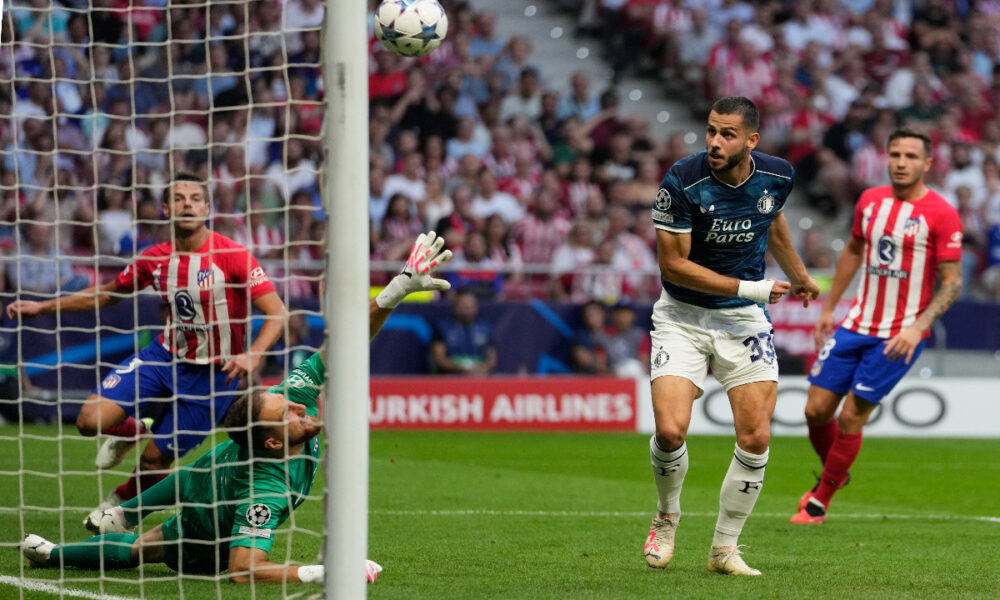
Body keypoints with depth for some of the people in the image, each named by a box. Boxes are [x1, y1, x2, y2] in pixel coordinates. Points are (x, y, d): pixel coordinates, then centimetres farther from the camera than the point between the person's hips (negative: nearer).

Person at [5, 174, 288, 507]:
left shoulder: (232, 255, -17)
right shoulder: (155, 259, -2)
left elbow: (277, 312, -19)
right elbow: (107, 294, 15)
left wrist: (253, 355, -37)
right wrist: (42, 307, 12)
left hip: (212, 374, -4)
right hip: (165, 355, 4)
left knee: (154, 462, 2)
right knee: (91, 420, -13)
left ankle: (121, 502, 38)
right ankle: (132, 429, 24)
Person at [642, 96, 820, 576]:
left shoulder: (777, 176, -6)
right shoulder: (682, 182, -20)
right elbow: (672, 264, -17)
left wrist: (799, 277, 32)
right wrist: (749, 288, -20)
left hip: (746, 321, 3)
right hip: (682, 317, -3)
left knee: (755, 438, -7)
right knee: (670, 431, -17)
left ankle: (724, 549, 10)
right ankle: (666, 518, 14)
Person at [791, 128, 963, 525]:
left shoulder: (941, 214, -11)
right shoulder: (870, 200, 6)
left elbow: (952, 282, -11)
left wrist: (918, 327, -23)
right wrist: (828, 307, 20)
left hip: (899, 336, -5)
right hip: (856, 325, 5)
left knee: (851, 417, -6)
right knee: (817, 410, 3)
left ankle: (819, 502, 12)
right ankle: (833, 474, 32)